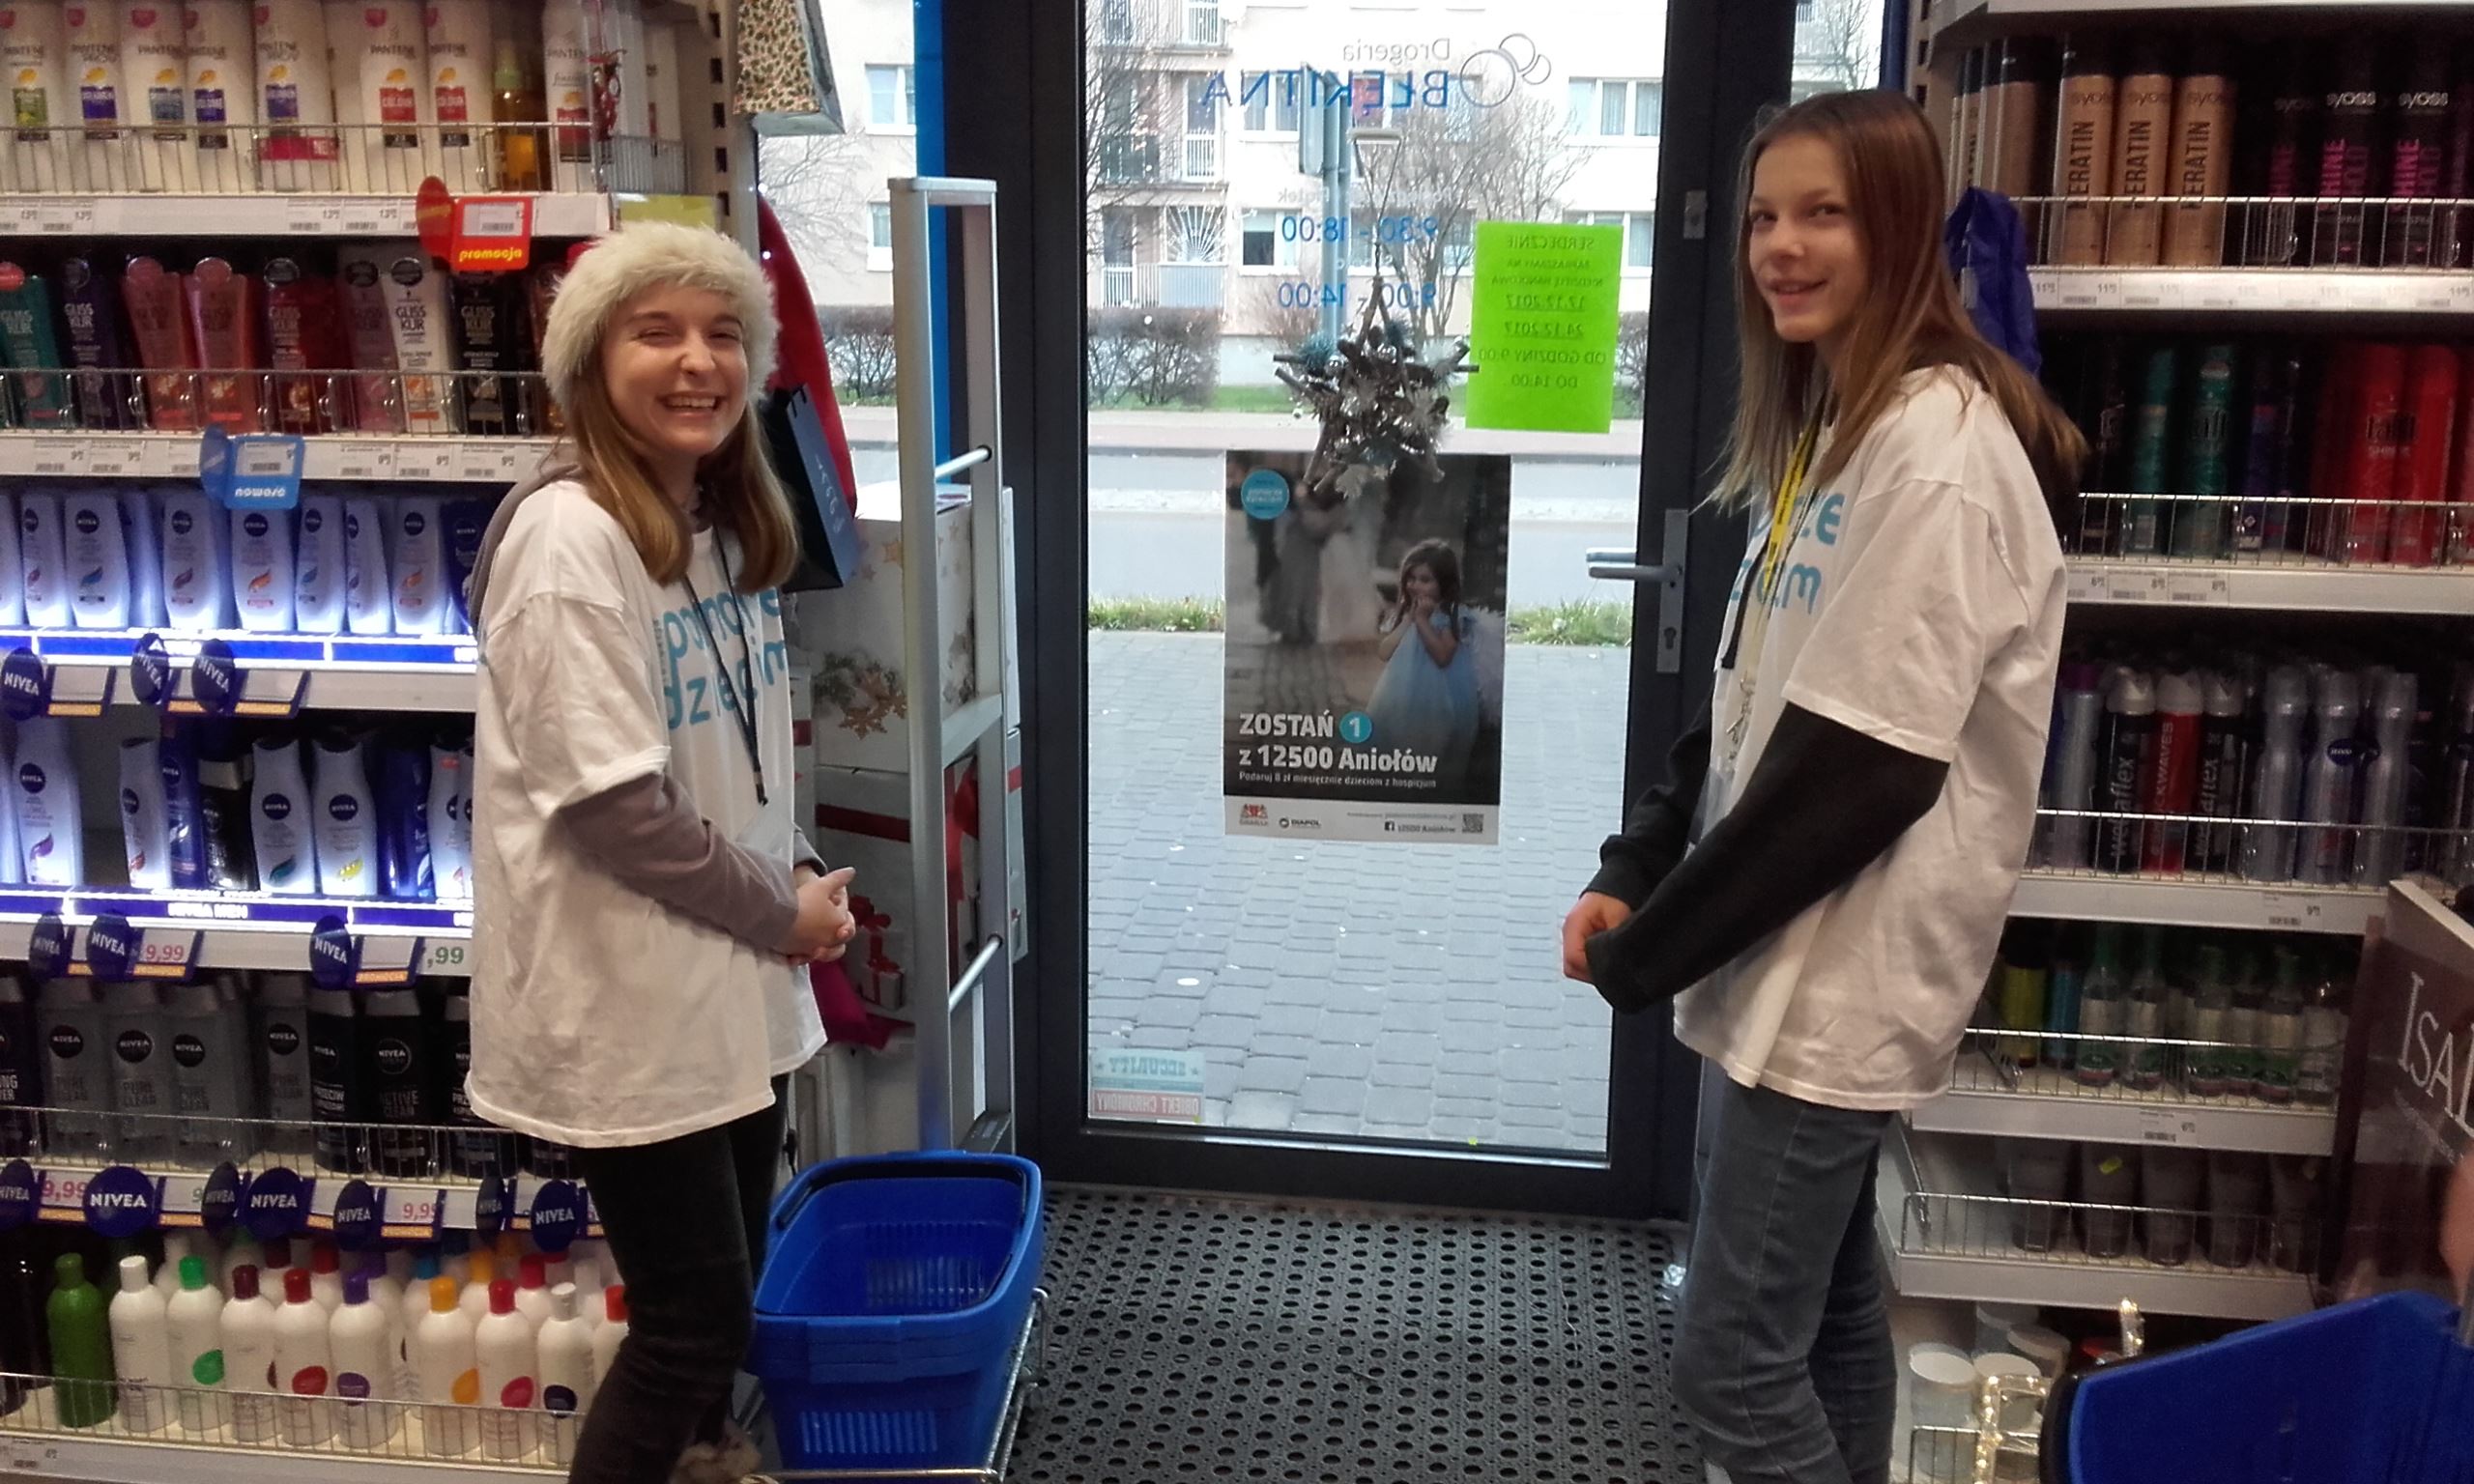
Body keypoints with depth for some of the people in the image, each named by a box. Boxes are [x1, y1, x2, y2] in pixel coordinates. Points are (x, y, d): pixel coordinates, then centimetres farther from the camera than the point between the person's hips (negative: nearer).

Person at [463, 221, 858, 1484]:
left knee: (728, 1295, 20)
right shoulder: (570, 538, -19)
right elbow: (607, 803, -23)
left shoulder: (726, 525, 8)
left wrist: (799, 881, 2)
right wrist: (782, 914, -13)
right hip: (628, 1003, -8)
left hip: (733, 982, 8)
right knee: (693, 1319, 2)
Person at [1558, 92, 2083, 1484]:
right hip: (1798, 958, 9)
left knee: (1736, 1356, -1)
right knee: (1824, 1312, 19)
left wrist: (1649, 950, -15)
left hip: (1841, 976, -9)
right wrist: (1632, 876, 2)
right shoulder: (1829, 426, 13)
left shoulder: (1935, 447, -18)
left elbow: (1863, 766, -23)